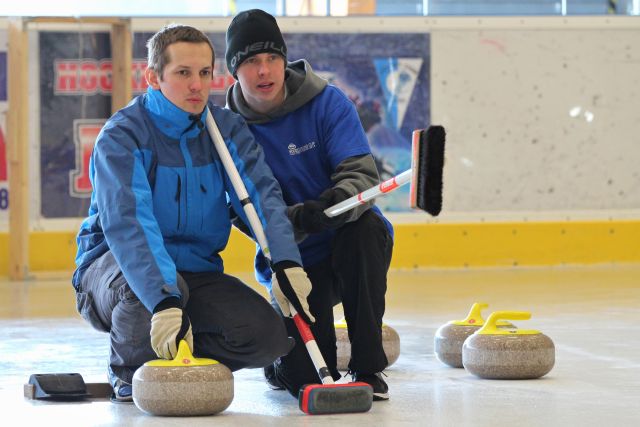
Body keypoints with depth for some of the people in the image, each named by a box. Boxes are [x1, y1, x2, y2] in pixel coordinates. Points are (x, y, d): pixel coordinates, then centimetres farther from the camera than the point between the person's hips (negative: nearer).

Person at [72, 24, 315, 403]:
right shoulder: (121, 137, -19)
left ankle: (171, 360, 6)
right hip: (115, 268, -4)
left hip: (196, 270, 4)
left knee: (268, 336, -20)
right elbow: (127, 225, -33)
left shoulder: (228, 128, -2)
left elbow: (262, 194, -15)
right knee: (151, 285, -40)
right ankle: (128, 371, -7)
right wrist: (164, 301, -48)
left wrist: (287, 264, -35)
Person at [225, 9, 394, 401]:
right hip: (293, 261, 0)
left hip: (351, 246, 0)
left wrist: (332, 204, -41)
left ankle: (367, 367, -22)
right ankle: (290, 357, 23)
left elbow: (362, 174, -19)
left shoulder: (328, 103, -9)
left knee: (365, 225, -37)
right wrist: (293, 219, -31)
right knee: (303, 375, -20)